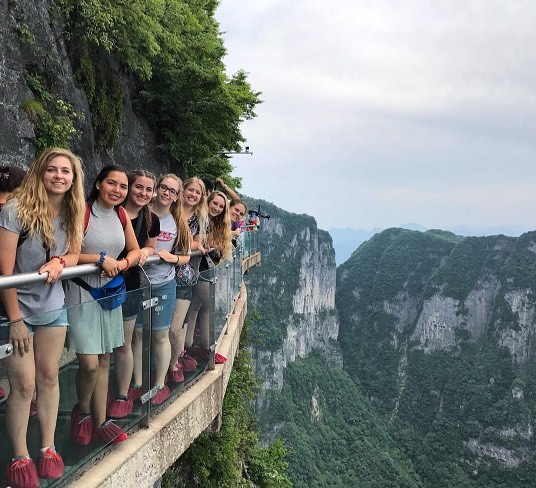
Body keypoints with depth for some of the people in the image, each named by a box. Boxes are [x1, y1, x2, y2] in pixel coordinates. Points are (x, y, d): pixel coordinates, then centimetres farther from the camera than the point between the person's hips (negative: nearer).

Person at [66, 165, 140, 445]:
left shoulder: (121, 215, 6)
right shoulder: (82, 212, -14)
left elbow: (135, 250, 13)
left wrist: (123, 263, -8)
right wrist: (101, 259, -20)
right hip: (81, 293, -6)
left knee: (104, 361, 12)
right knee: (89, 364, -8)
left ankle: (100, 421, 25)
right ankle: (83, 412, 23)